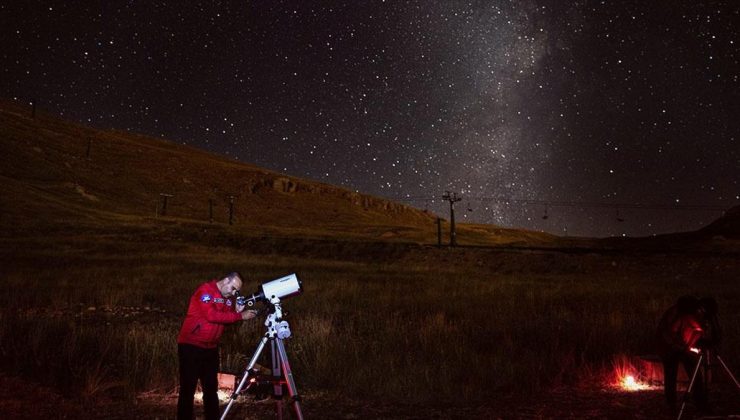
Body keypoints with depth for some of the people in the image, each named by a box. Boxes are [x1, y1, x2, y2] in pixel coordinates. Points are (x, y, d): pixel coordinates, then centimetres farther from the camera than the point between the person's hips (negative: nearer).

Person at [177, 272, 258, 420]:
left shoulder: (228, 298, 9)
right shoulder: (205, 290, -14)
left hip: (211, 348, 7)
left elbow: (228, 320, 9)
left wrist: (237, 311, -9)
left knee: (211, 389, 12)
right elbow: (211, 315, -25)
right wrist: (240, 316, -22)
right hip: (191, 346, -7)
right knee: (188, 389, -2)